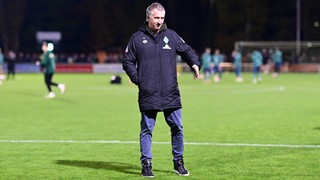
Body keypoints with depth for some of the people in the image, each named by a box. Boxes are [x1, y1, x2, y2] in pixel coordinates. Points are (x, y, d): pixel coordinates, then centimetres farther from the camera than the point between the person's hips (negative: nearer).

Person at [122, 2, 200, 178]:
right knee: (147, 130, 2)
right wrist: (136, 78, -4)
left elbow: (186, 50, 15)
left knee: (177, 127, 5)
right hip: (148, 95, -2)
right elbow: (127, 61, 9)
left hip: (171, 94, 2)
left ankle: (178, 162, 19)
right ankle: (146, 164, 11)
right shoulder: (137, 38, 4)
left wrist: (194, 63, -4)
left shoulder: (171, 35, 8)